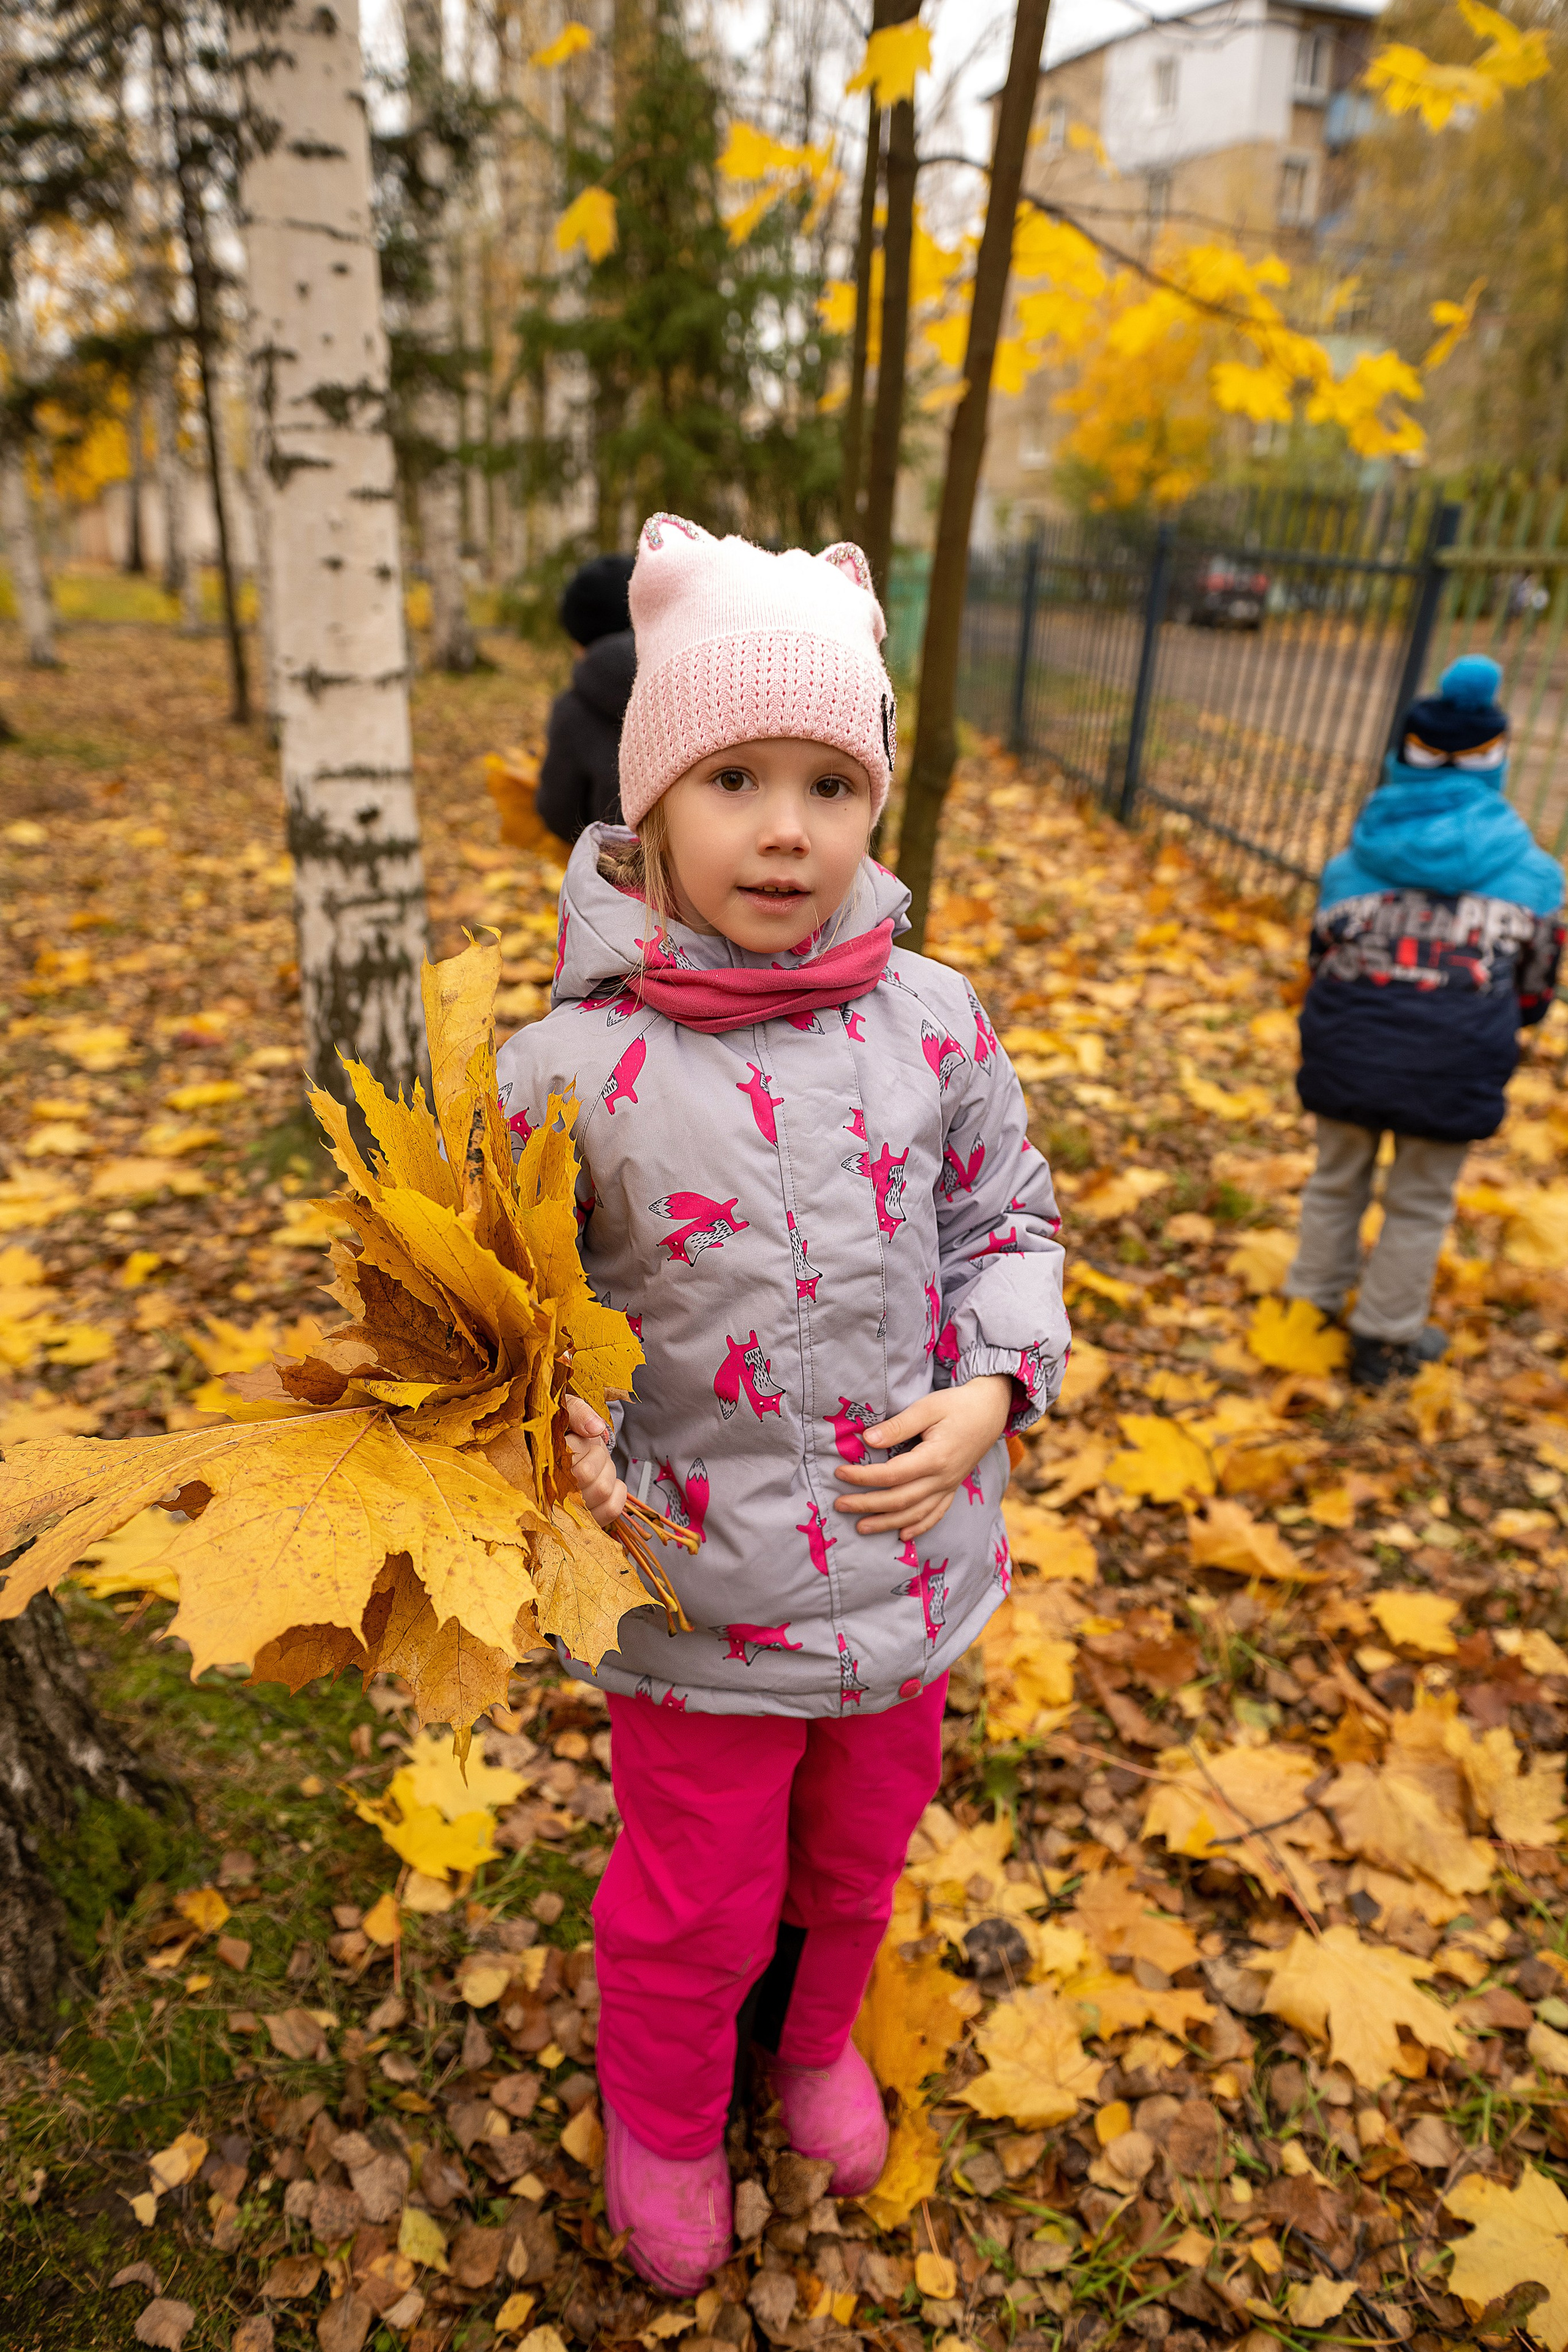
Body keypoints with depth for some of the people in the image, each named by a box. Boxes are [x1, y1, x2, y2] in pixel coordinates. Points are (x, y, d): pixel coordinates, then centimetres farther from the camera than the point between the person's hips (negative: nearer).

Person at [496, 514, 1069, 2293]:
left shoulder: (931, 1022, -9)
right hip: (702, 1598, -3)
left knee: (859, 1855, 30)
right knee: (697, 1904, 21)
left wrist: (992, 1388, -13)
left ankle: (818, 2040, 64)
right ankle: (661, 2119, 57)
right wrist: (552, 1431, -24)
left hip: (910, 1561, 4)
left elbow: (1008, 1221, 3)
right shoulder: (569, 1068, -18)